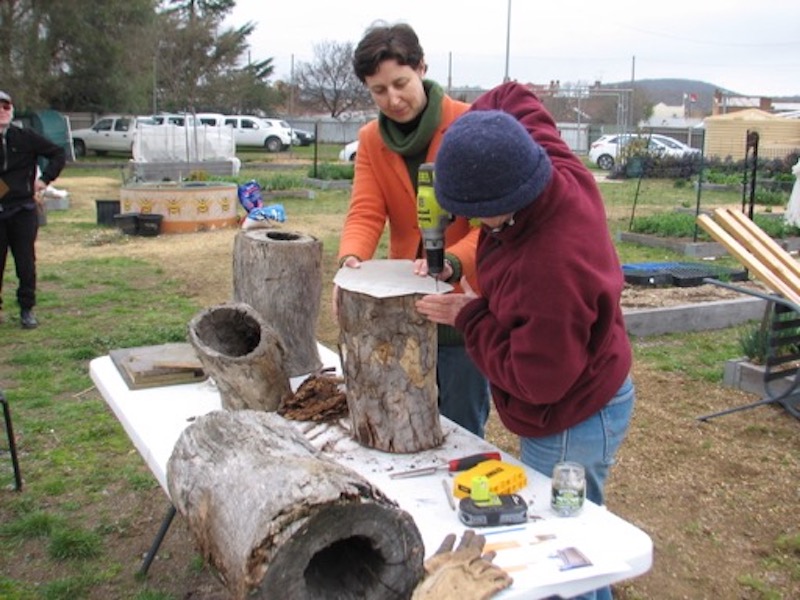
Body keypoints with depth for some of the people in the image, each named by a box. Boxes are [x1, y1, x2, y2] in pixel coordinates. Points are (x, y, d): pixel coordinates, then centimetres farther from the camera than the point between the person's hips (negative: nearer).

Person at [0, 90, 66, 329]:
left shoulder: (25, 137, -1)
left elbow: (58, 154, 5)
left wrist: (45, 179, -2)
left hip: (23, 210, -1)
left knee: (26, 262, 4)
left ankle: (27, 309, 14)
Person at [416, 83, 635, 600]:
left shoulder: (549, 268, -39)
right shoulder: (564, 172, -13)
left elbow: (537, 381, -26)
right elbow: (514, 98, 6)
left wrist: (467, 315, -17)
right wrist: (461, 154, -5)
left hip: (574, 426, -9)